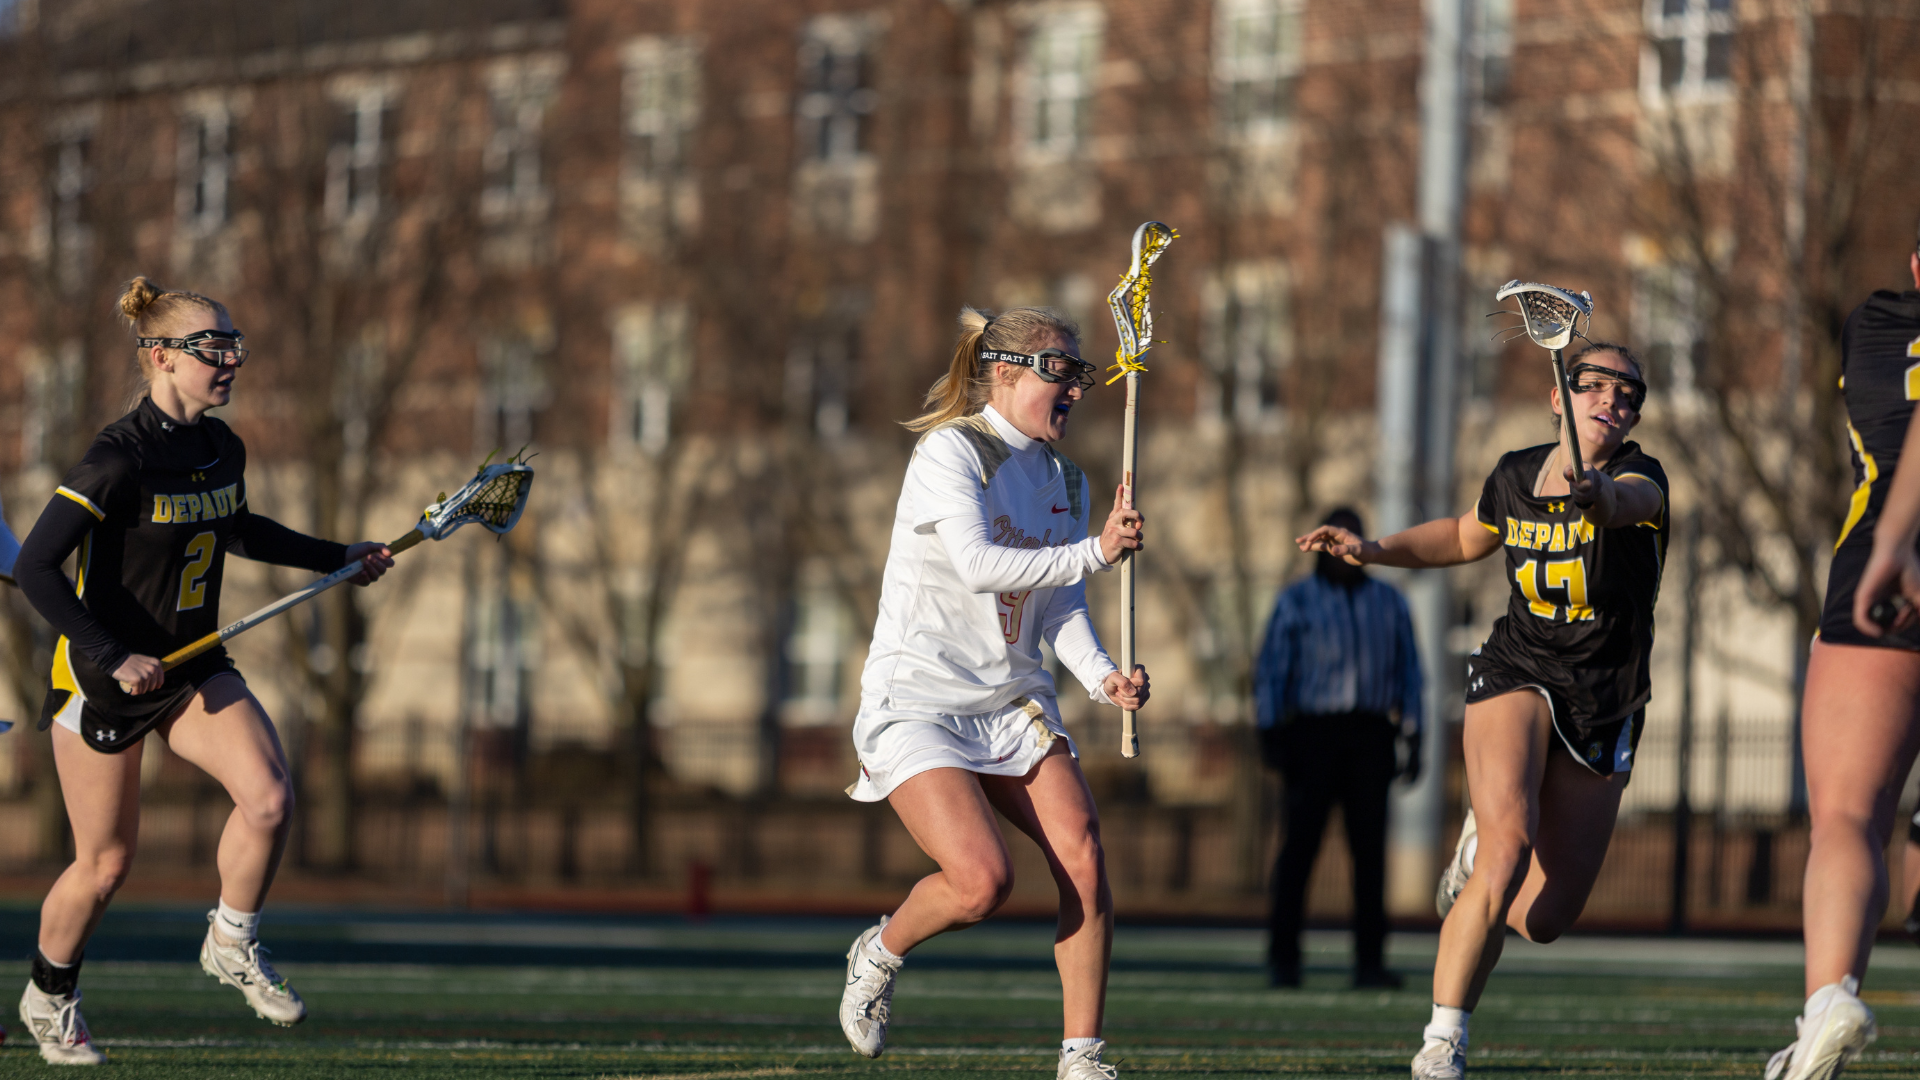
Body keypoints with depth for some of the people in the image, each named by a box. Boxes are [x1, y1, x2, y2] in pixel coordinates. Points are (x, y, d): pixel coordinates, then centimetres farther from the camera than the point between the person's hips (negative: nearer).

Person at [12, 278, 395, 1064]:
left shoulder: (223, 449, 2)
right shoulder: (119, 459, -22)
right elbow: (35, 568, -24)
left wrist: (338, 557, 22)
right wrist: (114, 658, -26)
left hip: (194, 668, 6)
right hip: (103, 679, -6)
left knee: (269, 797, -17)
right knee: (105, 864, 4)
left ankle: (232, 946, 7)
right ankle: (48, 998, 30)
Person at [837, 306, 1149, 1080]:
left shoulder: (1065, 478, 11)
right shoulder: (951, 451, -11)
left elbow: (1061, 608, 6)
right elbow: (979, 566, -24)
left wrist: (1102, 676, -12)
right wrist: (1094, 552, -24)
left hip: (1014, 701, 7)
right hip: (917, 699, -7)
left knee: (1083, 856, -14)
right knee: (983, 881, -22)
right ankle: (879, 954, 12)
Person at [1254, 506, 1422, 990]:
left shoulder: (1389, 602, 14)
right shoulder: (1296, 601, 6)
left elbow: (1408, 673, 14)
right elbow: (1271, 671, 2)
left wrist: (1413, 739, 5)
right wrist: (1269, 733, -9)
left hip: (1370, 736, 2)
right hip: (1313, 731, -2)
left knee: (1370, 846, -4)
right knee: (1300, 843, -9)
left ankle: (1370, 963, -3)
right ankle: (1283, 958, -4)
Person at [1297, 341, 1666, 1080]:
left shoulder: (1641, 479, -11)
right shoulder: (1514, 476, 1)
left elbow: (1624, 502, -38)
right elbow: (1467, 537, 24)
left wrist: (1598, 492, -62)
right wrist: (1376, 549, 10)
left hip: (1603, 713, 0)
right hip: (1517, 677, 0)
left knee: (1543, 920, 2)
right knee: (1510, 842, -28)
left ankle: (1480, 849, 40)